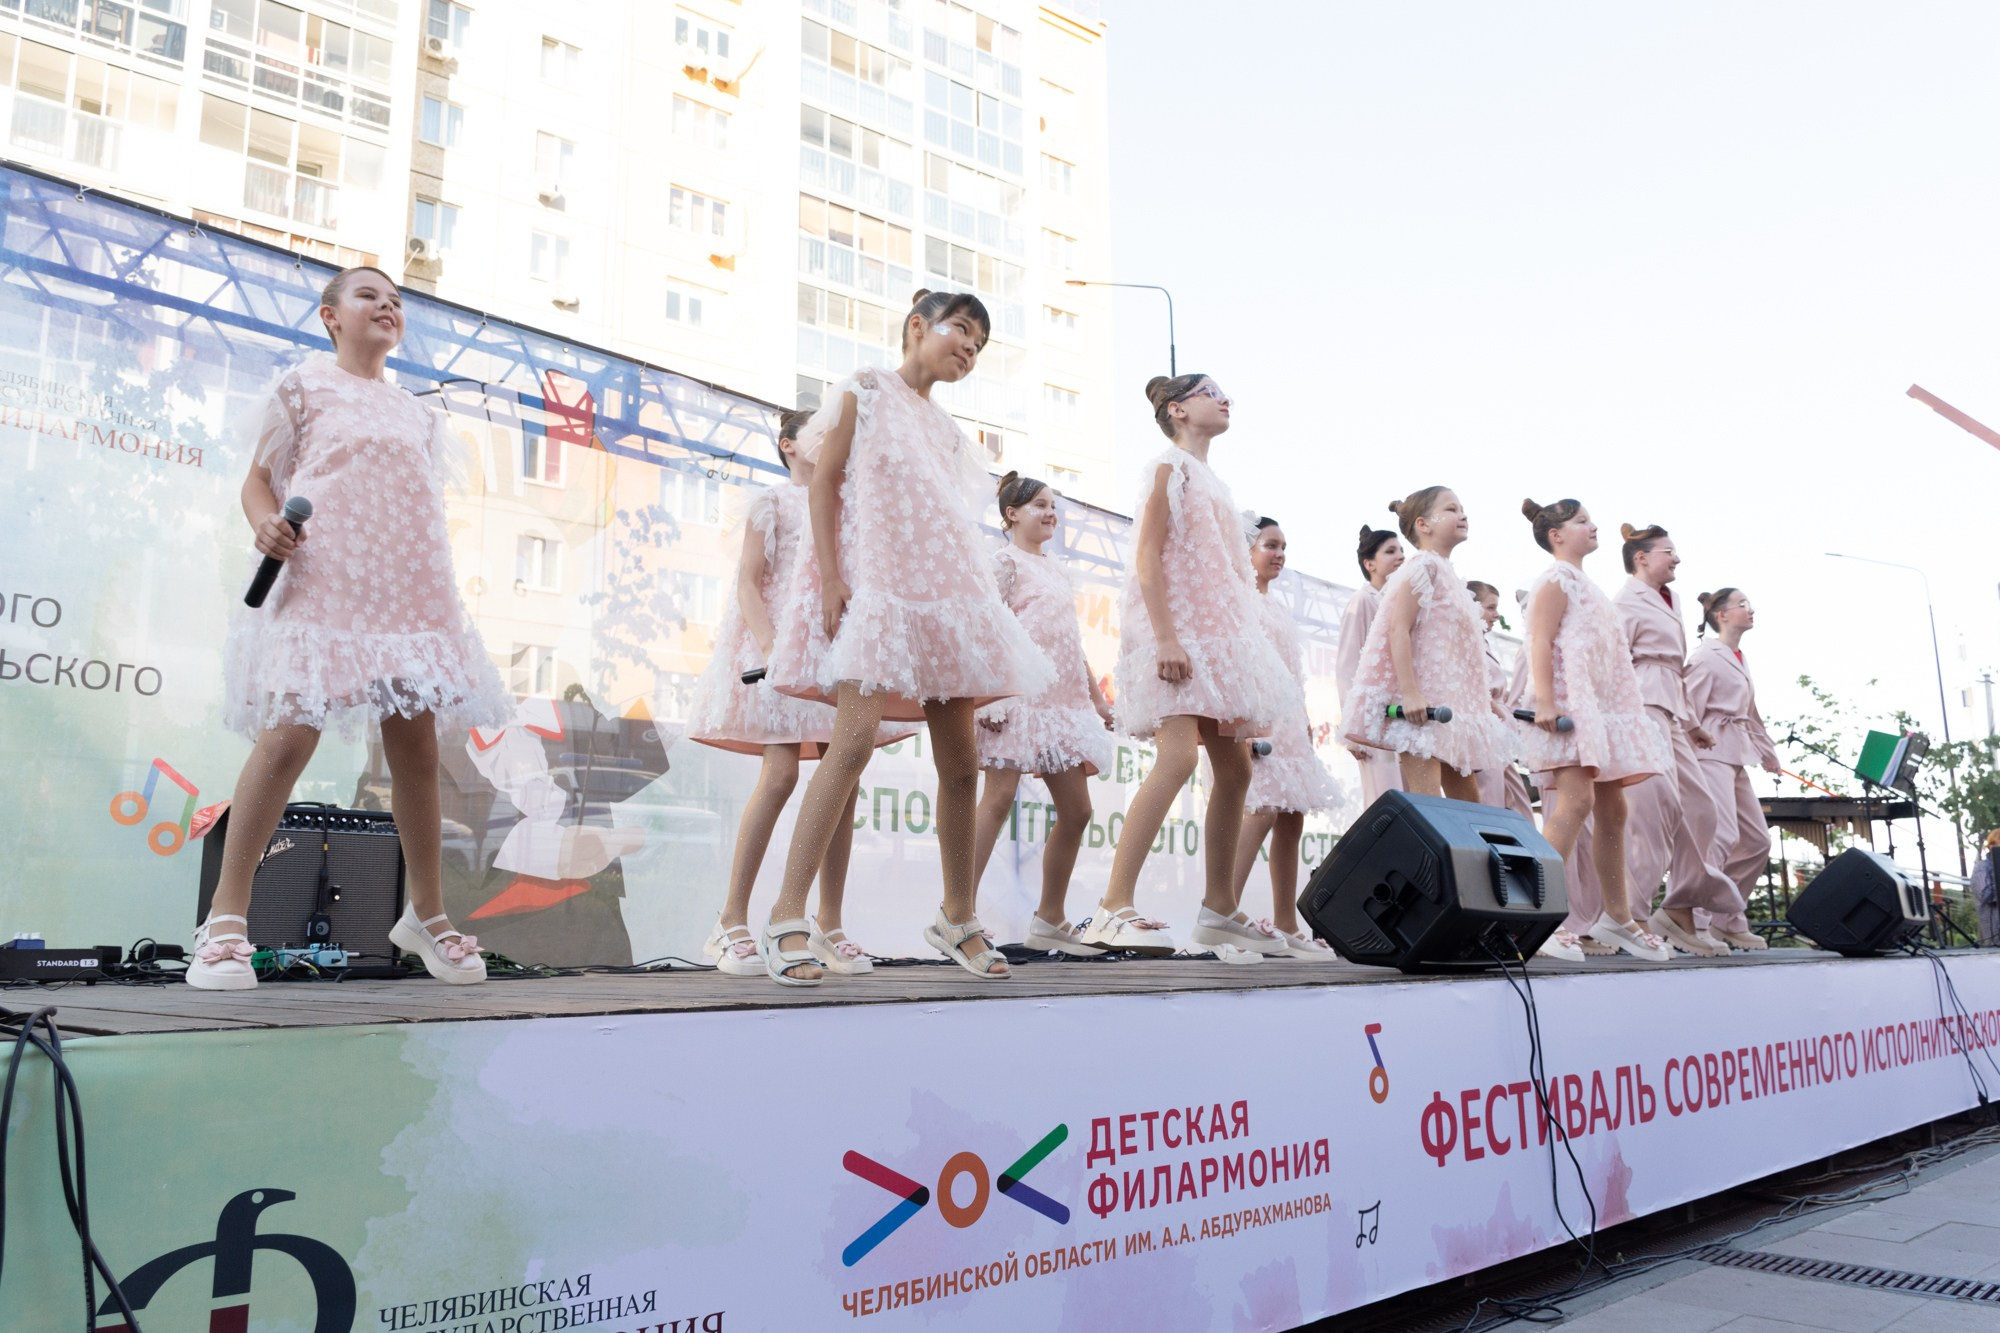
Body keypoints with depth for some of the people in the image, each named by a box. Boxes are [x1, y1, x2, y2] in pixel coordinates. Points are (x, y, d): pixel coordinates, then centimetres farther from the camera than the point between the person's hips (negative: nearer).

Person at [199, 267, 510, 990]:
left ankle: (426, 911, 14)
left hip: (408, 595, 5)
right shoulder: (305, 384, 9)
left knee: (417, 745, 3)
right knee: (288, 737, -15)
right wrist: (265, 522, -14)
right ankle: (226, 917, -4)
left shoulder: (415, 413, 21)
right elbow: (259, 478, 7)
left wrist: (444, 597, 13)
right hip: (323, 586, -4)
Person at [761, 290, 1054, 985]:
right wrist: (828, 575, -14)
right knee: (855, 738, -22)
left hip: (947, 591, 7)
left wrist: (979, 601, 13)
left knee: (961, 760, 3)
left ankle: (958, 916, 16)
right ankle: (787, 916, -17)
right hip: (874, 585, -6)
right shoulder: (864, 390, 6)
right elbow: (823, 480, -2)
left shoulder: (947, 429, 23)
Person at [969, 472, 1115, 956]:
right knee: (998, 799, -14)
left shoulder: (1057, 569, 23)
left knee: (1076, 811, 5)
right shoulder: (1004, 561, 1)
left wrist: (1096, 696, 20)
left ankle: (1050, 921, 13)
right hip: (1020, 693, -8)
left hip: (1063, 699, 8)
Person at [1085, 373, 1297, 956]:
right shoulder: (1171, 465, -1)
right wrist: (1165, 637, -23)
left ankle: (1220, 910, 13)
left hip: (1219, 633, 9)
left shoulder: (1212, 481, 24)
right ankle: (1114, 908, -25)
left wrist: (1247, 647, 17)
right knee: (1178, 757, -24)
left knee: (1234, 768, 5)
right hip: (1177, 630, -9)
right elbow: (1147, 555, -12)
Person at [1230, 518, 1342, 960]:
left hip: (1286, 717, 9)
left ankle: (1286, 926, 9)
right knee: (1263, 811, -21)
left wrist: (1304, 720, 17)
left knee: (1292, 818, 5)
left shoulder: (1276, 606, 23)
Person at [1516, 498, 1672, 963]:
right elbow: (1541, 644, -14)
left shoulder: (1585, 586, 25)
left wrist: (1627, 714, 21)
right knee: (1576, 799, -22)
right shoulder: (1555, 580, -2)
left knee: (1612, 810, 9)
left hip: (1601, 707, 10)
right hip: (1568, 705, -10)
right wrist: (1544, 702, -26)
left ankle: (1616, 917, 16)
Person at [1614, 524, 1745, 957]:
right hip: (1643, 707, -10)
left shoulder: (1666, 604, 24)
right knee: (1657, 804, -17)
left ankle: (1679, 913, 13)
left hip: (1668, 713, 10)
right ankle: (1626, 917, -14)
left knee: (1698, 808, 7)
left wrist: (1691, 723, 27)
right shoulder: (1627, 602, -4)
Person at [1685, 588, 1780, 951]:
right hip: (1710, 754, -10)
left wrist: (1767, 750, 29)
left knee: (1757, 841, 11)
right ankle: (1694, 923, -20)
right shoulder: (1706, 657, -8)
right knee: (1723, 835, -20)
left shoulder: (1739, 660, 19)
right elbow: (1689, 711, -14)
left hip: (1735, 758, 10)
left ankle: (1727, 921, 19)